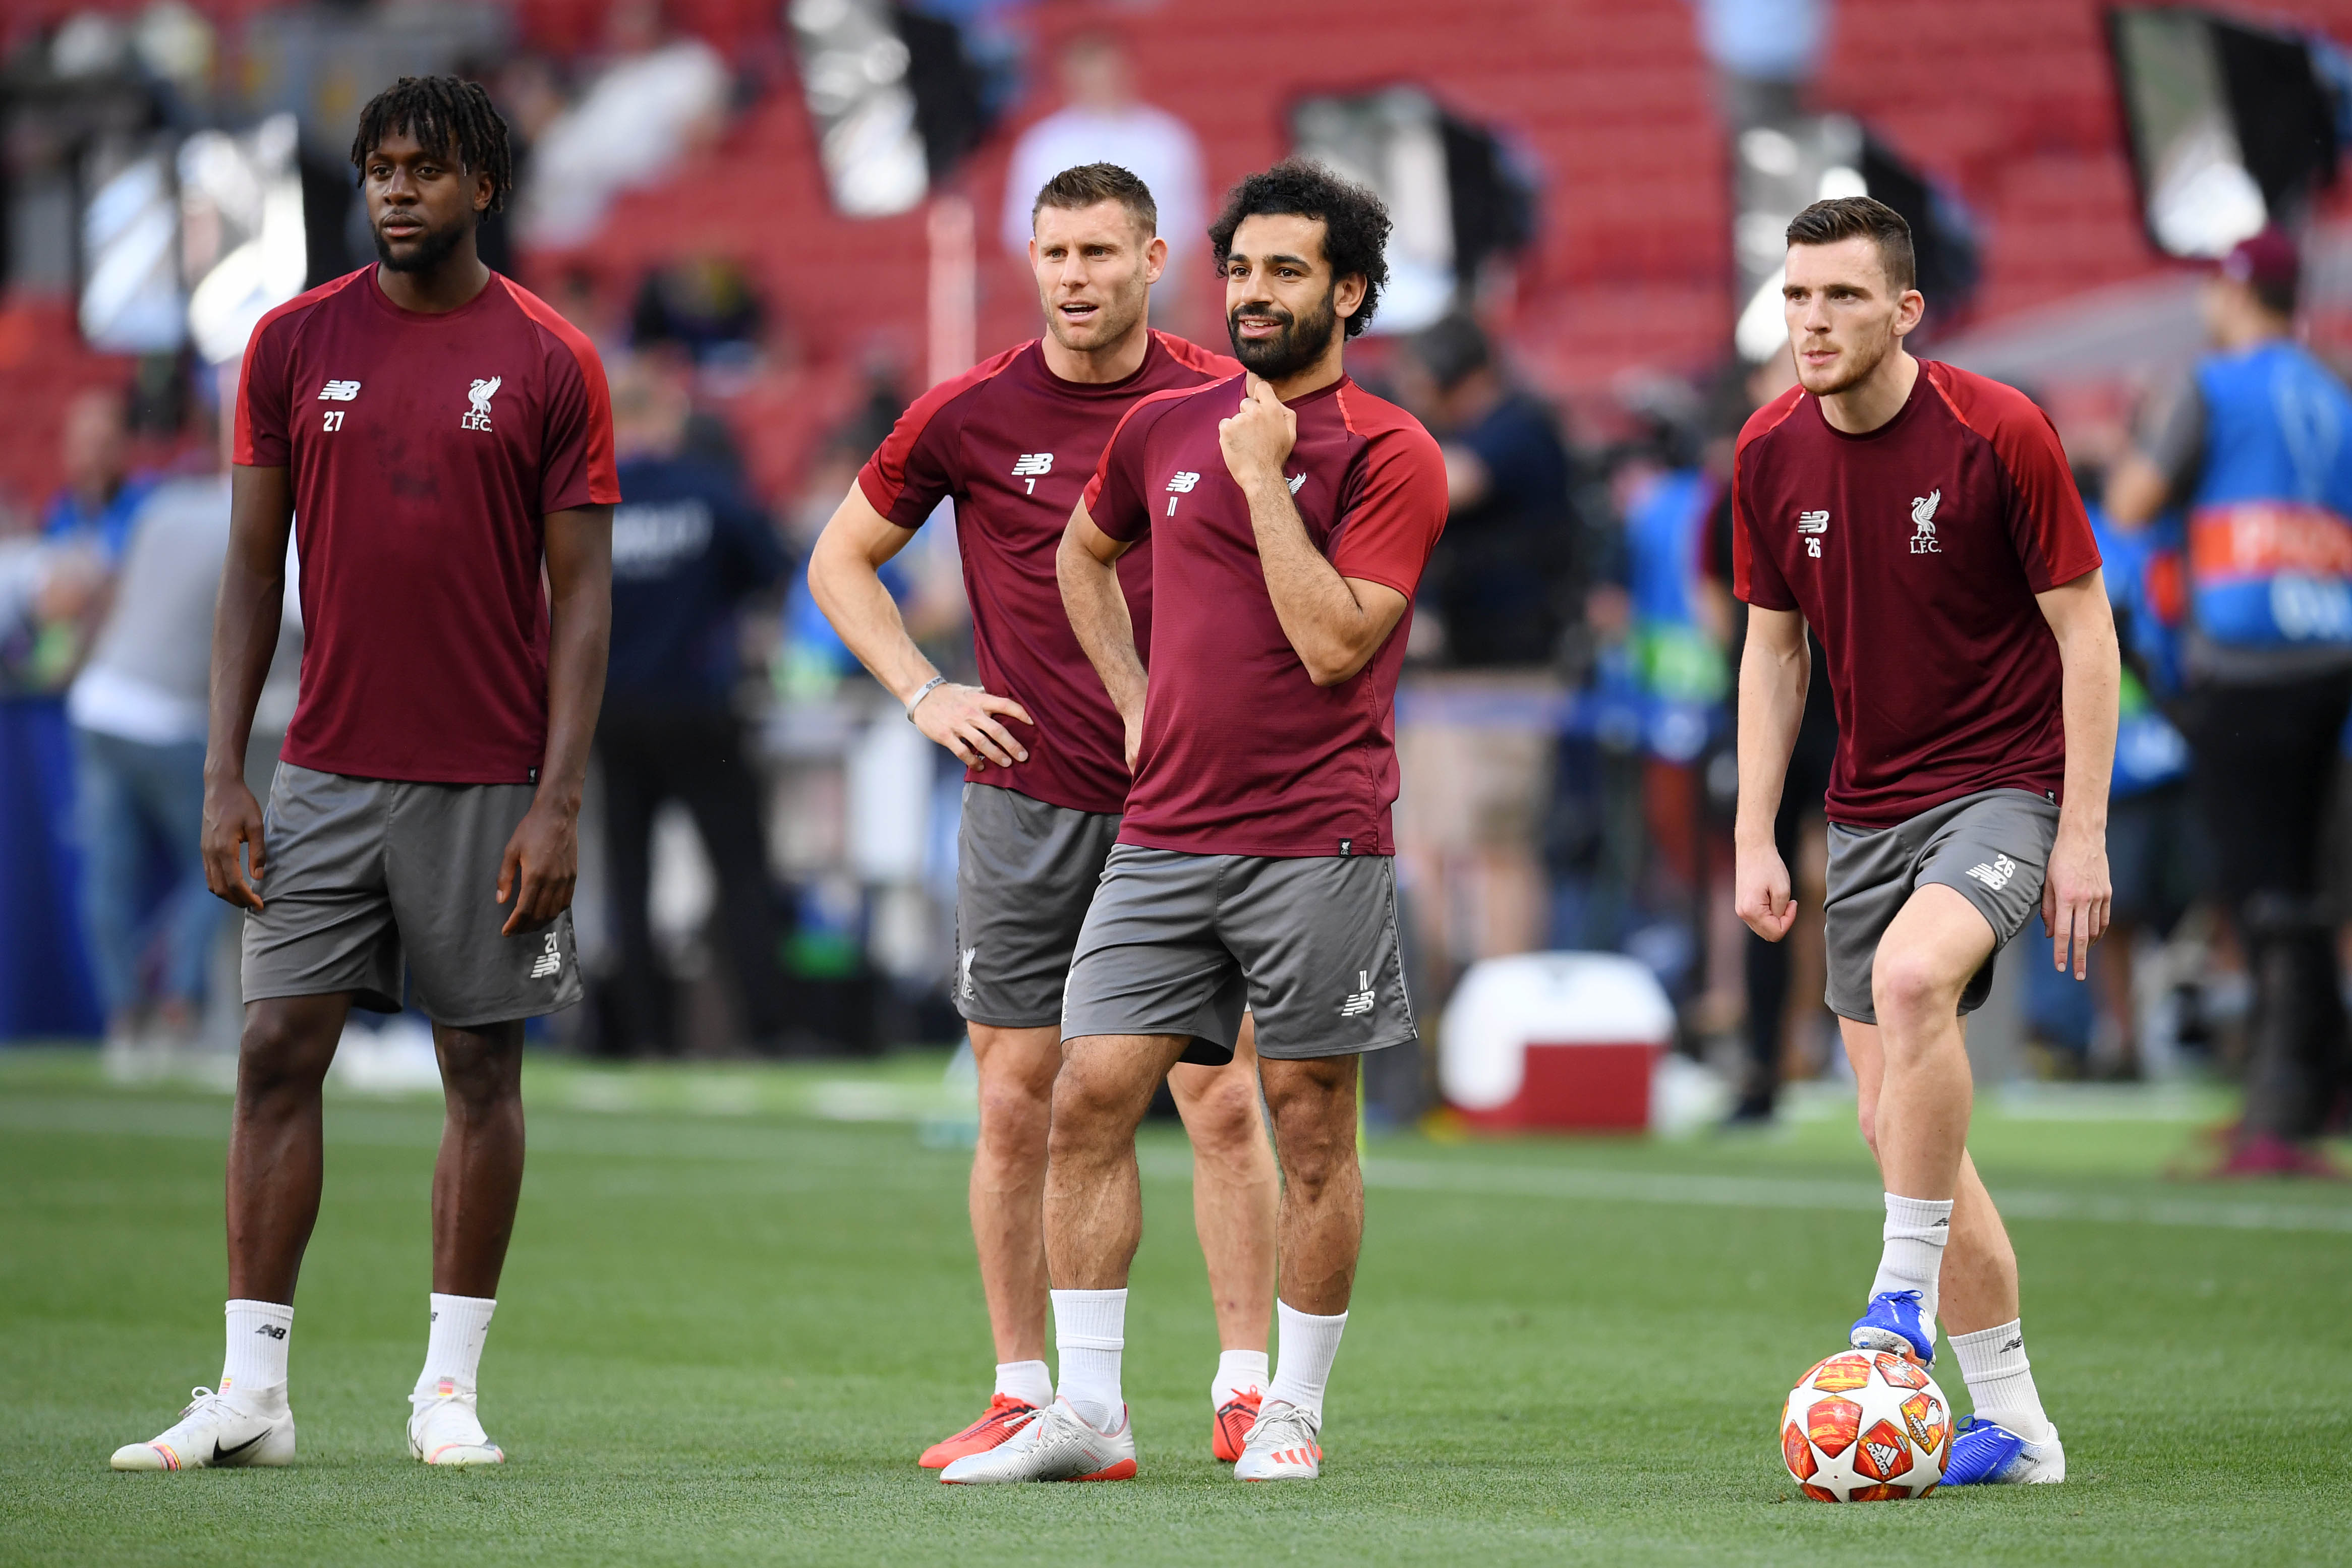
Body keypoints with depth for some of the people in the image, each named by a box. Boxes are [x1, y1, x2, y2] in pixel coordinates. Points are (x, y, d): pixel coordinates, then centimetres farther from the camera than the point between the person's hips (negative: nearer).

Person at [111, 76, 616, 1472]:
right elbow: (255, 571, 8)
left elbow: (583, 593, -1)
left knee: (484, 1069, 3)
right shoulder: (295, 344, 6)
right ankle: (252, 1393, 0)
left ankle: (451, 1387, 11)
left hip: (488, 781, -2)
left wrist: (560, 800, -9)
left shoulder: (551, 363, -1)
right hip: (328, 774, 2)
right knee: (278, 1055, -3)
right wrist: (224, 777, 1)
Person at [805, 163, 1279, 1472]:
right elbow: (842, 558, 13)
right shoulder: (973, 414, 1)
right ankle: (1024, 1394, 11)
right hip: (1027, 802, 1)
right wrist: (924, 692, 1)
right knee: (1019, 1104, 3)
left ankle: (1247, 1390, 2)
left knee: (1224, 1098, -4)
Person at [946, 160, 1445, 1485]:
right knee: (1090, 1098, -3)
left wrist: (1267, 477, -14)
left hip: (1315, 841, -5)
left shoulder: (1389, 456, -5)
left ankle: (1296, 1412, 12)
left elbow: (1333, 643, -16)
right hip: (1163, 831, 5)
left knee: (1312, 1124, 2)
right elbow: (1085, 554, 31)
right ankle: (1088, 1413, 1)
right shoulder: (1164, 431, 11)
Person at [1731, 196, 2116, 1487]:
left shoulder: (1999, 434, -14)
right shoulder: (1771, 453, 0)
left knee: (1911, 976, -34)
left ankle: (1906, 1292, -22)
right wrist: (1753, 837, 4)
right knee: (1894, 1121, 4)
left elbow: (2085, 630, -9)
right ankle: (2011, 1422, 13)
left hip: (2002, 787, -6)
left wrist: (2082, 835, -13)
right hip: (1867, 810, 6)